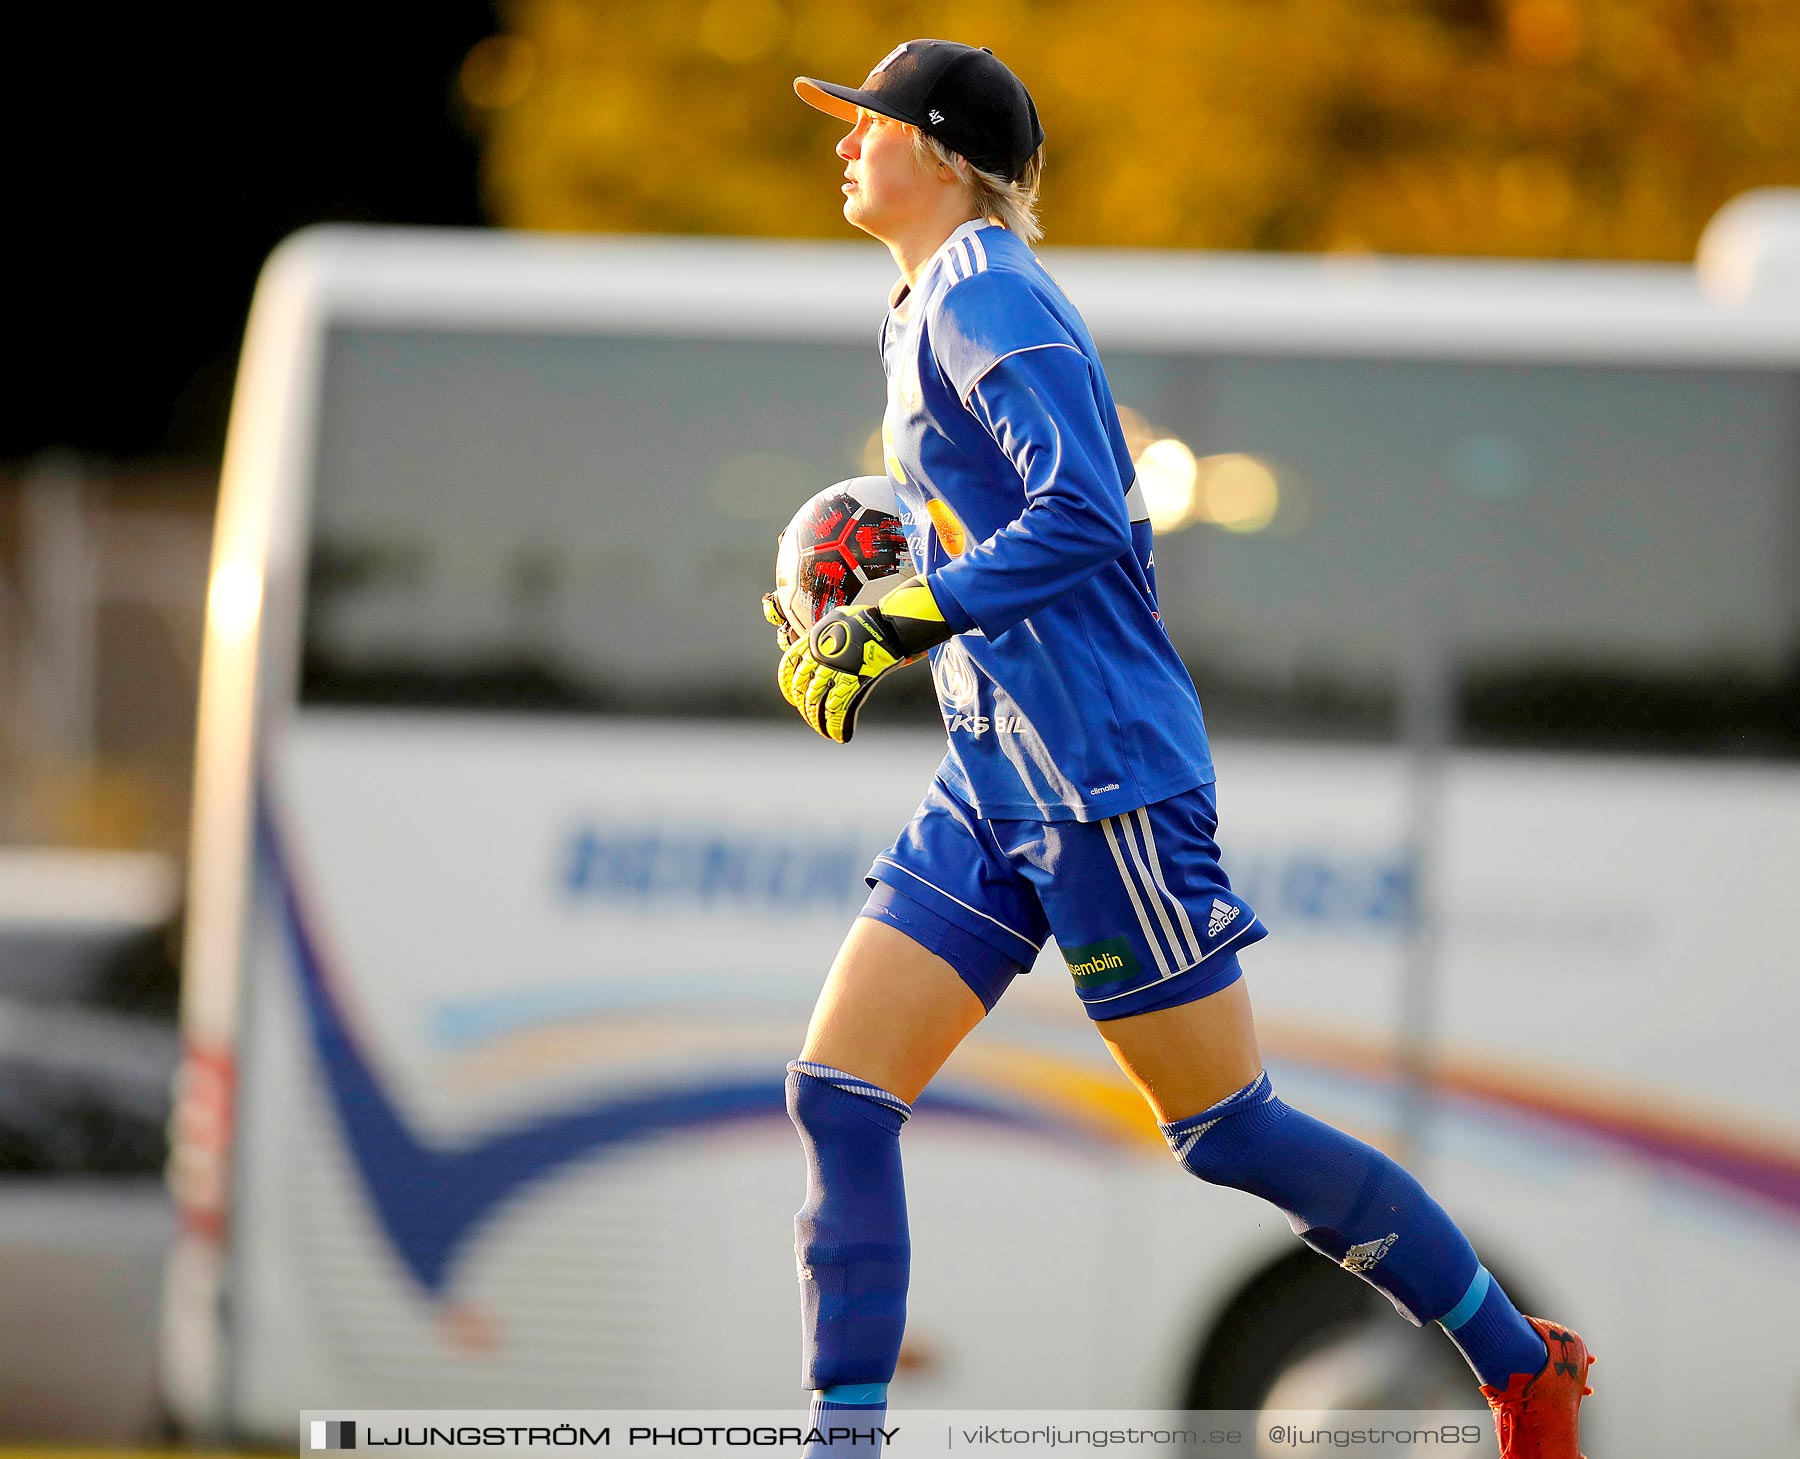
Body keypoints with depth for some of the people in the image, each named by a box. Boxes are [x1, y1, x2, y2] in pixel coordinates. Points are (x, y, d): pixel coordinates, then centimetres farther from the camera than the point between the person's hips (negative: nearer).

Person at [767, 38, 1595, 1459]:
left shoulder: (983, 295, -12)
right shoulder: (931, 312, 17)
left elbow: (1081, 515, -24)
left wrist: (897, 625, -24)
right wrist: (866, 621, 13)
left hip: (1103, 778, -9)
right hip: (993, 789, 9)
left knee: (1226, 1129, -2)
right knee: (838, 1099, -1)